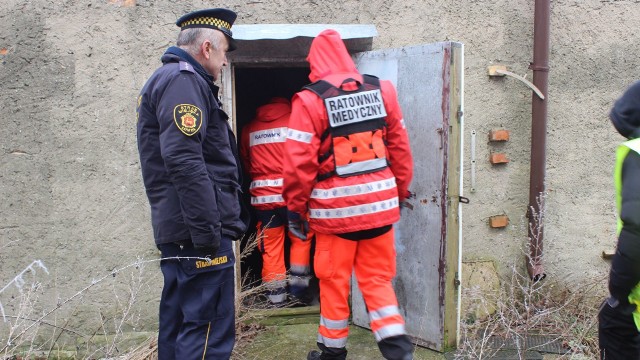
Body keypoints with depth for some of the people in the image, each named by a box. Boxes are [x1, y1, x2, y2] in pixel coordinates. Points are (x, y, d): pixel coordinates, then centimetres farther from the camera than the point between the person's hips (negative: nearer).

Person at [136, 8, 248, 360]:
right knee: (209, 329, -5)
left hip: (177, 229, 11)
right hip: (196, 230, -11)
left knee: (179, 323, 17)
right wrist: (207, 232, -23)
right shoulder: (183, 80, -11)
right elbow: (184, 162, -24)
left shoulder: (165, 79, 22)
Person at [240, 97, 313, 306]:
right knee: (301, 240, 16)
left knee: (270, 249, 8)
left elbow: (245, 163, 13)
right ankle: (297, 292, 15)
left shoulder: (249, 129, 11)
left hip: (262, 196, 2)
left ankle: (276, 299, 12)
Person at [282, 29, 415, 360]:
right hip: (380, 203, 4)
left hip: (335, 208, -3)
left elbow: (299, 161, -10)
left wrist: (295, 207, 1)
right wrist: (400, 192, 19)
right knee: (377, 278, 15)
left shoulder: (309, 100, -8)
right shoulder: (381, 90, 4)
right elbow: (400, 147, 8)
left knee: (334, 281, 12)